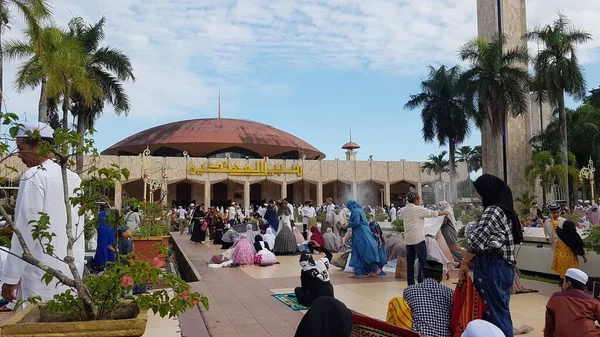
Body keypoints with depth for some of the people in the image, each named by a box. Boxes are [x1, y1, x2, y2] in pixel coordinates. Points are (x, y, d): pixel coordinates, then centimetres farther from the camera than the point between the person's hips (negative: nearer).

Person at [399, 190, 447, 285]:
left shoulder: (404, 210, 8)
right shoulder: (418, 209, -10)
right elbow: (432, 213, -2)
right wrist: (444, 213, 13)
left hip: (408, 239, 7)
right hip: (418, 239, -7)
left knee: (410, 262, 9)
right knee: (423, 261, -1)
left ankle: (410, 284, 12)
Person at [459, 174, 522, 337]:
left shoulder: (492, 210, -16)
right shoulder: (506, 210, 12)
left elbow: (477, 241, -21)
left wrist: (465, 263, -8)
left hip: (491, 267, -9)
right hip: (504, 266, 9)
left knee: (493, 311, 0)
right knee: (501, 309, 17)